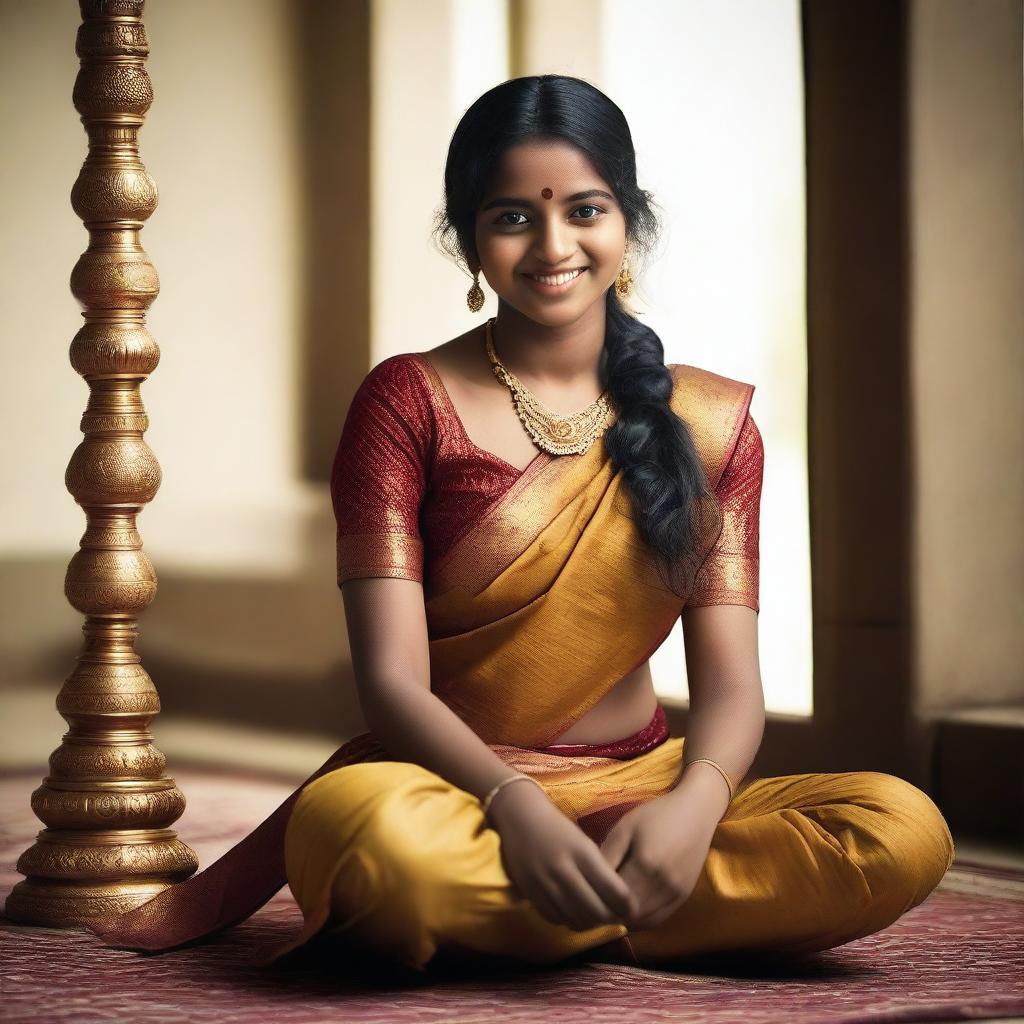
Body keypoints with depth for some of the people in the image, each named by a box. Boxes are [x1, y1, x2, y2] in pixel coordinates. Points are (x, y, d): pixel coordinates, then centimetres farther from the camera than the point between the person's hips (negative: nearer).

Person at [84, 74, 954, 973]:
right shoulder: (409, 402, 0)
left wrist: (693, 802, -23)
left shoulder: (711, 424, 9)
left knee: (907, 833, -25)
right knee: (380, 835, -41)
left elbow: (729, 682, 1)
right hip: (448, 790, -4)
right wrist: (516, 808, -29)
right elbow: (392, 679, -9)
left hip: (636, 791, 4)